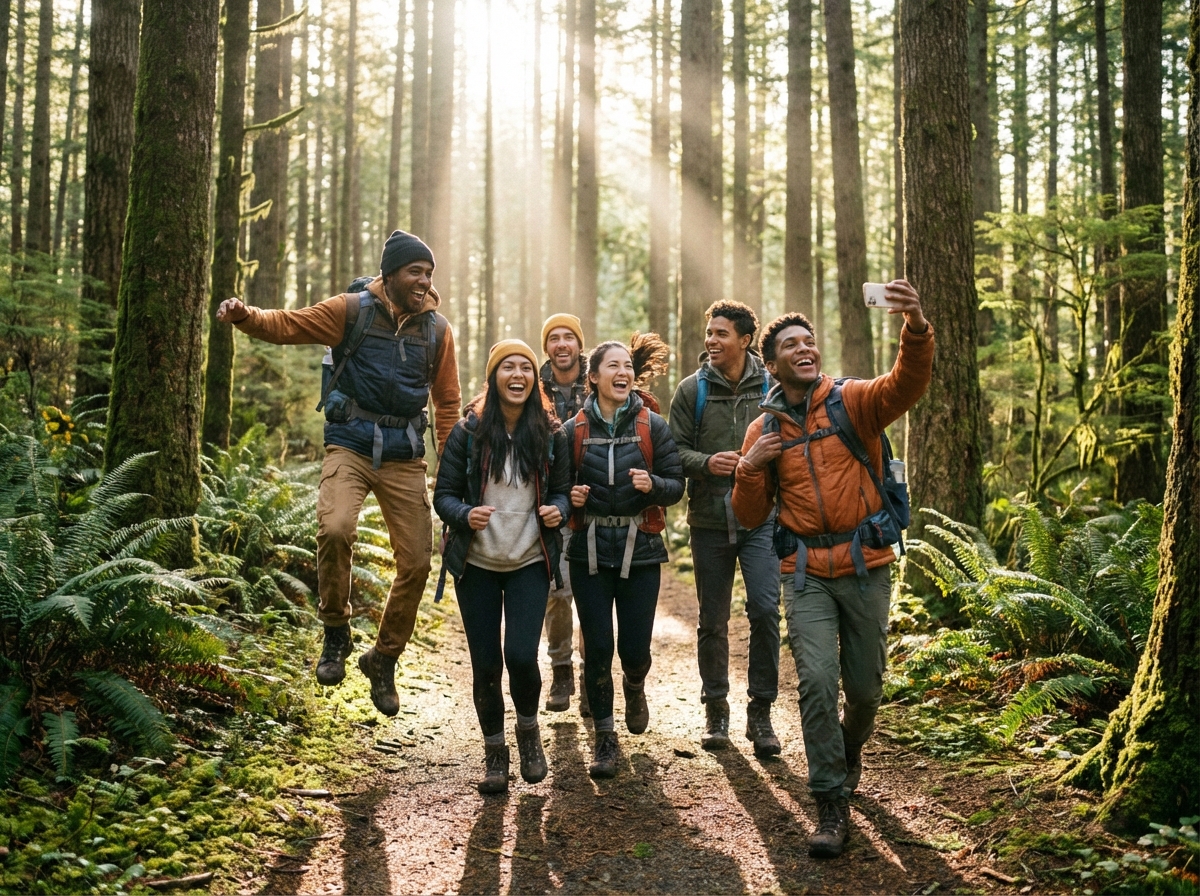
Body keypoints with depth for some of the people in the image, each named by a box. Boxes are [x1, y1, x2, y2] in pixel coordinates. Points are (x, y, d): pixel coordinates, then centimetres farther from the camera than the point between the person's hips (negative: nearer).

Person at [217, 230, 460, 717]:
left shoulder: (437, 330, 7)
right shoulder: (352, 310, -2)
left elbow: (447, 403, 13)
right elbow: (287, 325, -5)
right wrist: (245, 315, -26)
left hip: (405, 457, 3)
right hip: (351, 446, -3)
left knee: (417, 562, 2)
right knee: (335, 530, -29)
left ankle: (384, 658, 24)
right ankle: (336, 634, -5)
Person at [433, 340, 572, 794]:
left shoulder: (550, 433, -1)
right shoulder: (467, 431, -5)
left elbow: (563, 490, 8)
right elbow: (443, 495, -3)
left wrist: (557, 510, -15)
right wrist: (466, 515, -24)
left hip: (530, 562, 0)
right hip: (477, 564, 0)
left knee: (521, 655, -13)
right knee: (485, 663, 3)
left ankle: (528, 728, 18)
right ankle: (494, 751, 24)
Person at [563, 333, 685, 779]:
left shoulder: (653, 426, 0)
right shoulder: (574, 430, 2)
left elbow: (676, 485, 0)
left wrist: (653, 485, -20)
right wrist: (570, 498, -11)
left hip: (640, 550, 0)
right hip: (590, 550, 0)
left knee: (635, 648, 2)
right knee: (597, 648, 0)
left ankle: (634, 687, 39)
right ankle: (604, 738, 16)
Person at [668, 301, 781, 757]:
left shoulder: (771, 388, 2)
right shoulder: (692, 390, 3)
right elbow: (674, 450, 2)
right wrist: (706, 462, -15)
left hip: (761, 518, -1)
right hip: (709, 519, 1)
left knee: (765, 608, -12)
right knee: (712, 620, 9)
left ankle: (760, 712, 3)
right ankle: (715, 710, 25)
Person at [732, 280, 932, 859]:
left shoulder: (853, 401, -1)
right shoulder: (763, 430, 6)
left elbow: (907, 384, -23)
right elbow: (751, 516, 8)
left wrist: (916, 328, -41)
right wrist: (750, 467, -11)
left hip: (865, 567, -1)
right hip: (807, 574, 1)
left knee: (865, 687, 9)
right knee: (817, 680, -12)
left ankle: (850, 749, 43)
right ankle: (831, 806, 0)